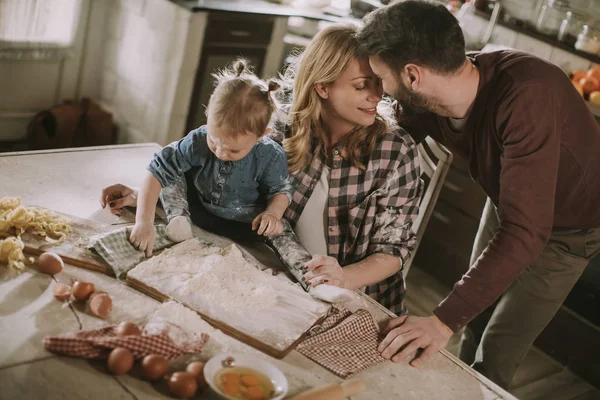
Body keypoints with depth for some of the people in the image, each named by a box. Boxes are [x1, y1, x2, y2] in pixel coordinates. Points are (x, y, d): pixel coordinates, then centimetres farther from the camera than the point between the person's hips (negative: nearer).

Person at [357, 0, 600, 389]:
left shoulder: (527, 94, -42)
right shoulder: (424, 100, -21)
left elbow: (524, 231, -44)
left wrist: (445, 320, -46)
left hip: (565, 228, -5)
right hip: (507, 201, 6)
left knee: (495, 356, -1)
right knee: (475, 326, 20)